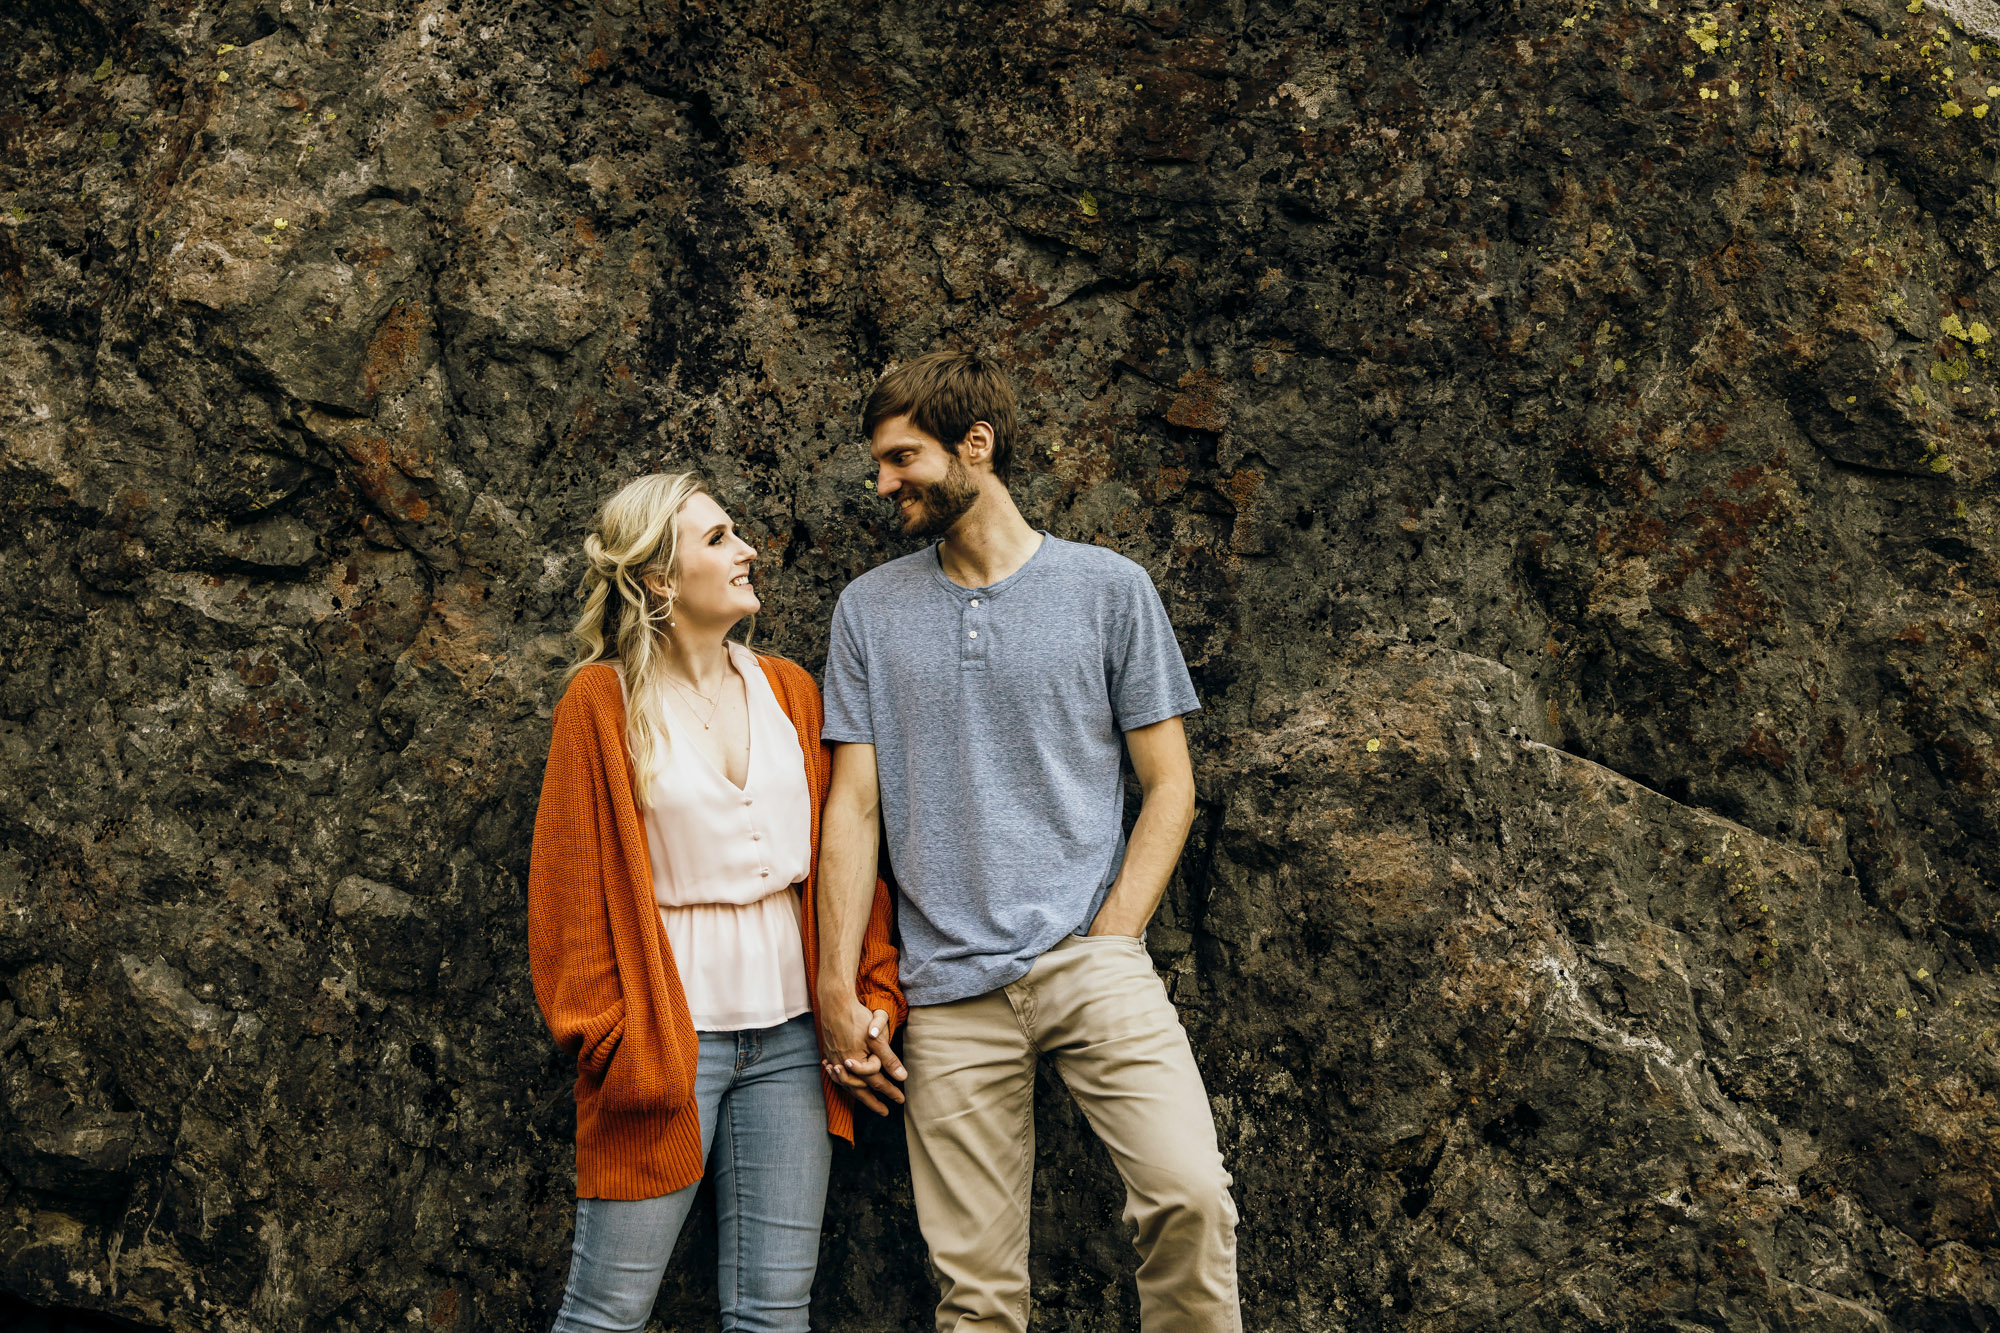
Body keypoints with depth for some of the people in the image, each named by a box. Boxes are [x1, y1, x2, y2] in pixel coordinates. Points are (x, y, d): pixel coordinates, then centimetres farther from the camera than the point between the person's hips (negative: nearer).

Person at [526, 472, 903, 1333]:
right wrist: (605, 1038, -8)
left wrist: (875, 993, 3)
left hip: (790, 1031, 5)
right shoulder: (603, 700, -3)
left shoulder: (787, 690, 11)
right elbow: (569, 884, -4)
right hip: (668, 1030, -4)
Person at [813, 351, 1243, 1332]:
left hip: (1090, 964, -2)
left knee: (1190, 1195, -21)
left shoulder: (1108, 588, 5)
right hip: (950, 992, 2)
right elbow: (853, 805, 9)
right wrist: (836, 989, 1)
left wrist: (1110, 941, -6)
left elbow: (1169, 785, 6)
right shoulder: (870, 609, 11)